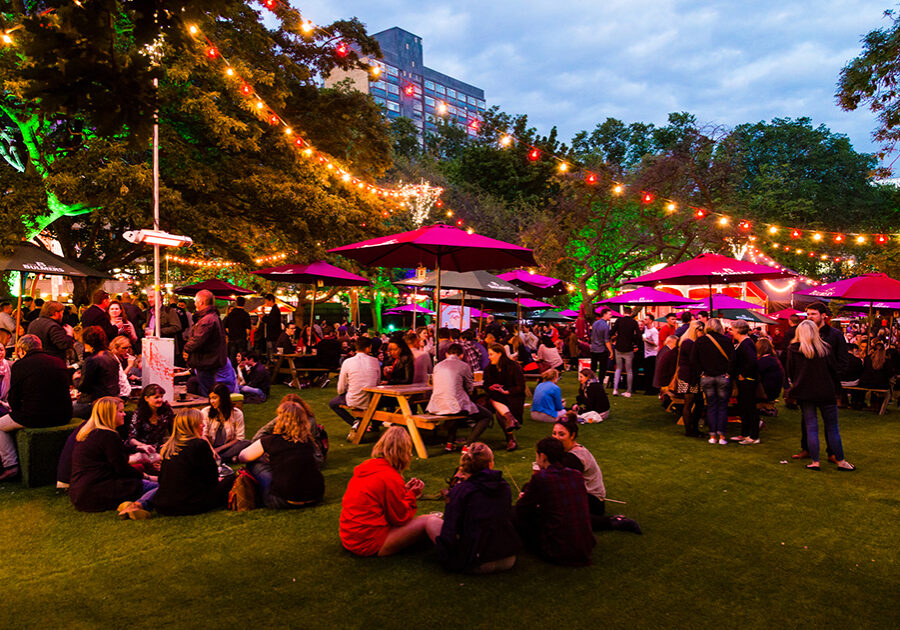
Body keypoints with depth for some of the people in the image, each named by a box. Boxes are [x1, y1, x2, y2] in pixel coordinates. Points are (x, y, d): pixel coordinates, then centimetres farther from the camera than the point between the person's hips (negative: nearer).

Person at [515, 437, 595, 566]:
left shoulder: (540, 478, -14)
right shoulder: (577, 475, 3)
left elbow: (521, 510, 0)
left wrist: (523, 499, 24)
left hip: (558, 552, -6)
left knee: (519, 518, 8)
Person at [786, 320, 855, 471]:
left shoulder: (793, 350, -4)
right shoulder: (825, 348, -5)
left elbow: (790, 372, 2)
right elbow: (834, 371, 1)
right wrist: (835, 391, 12)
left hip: (804, 392, 0)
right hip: (826, 393, 0)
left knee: (811, 427, 6)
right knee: (832, 428, 9)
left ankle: (815, 462, 6)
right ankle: (841, 461, 16)